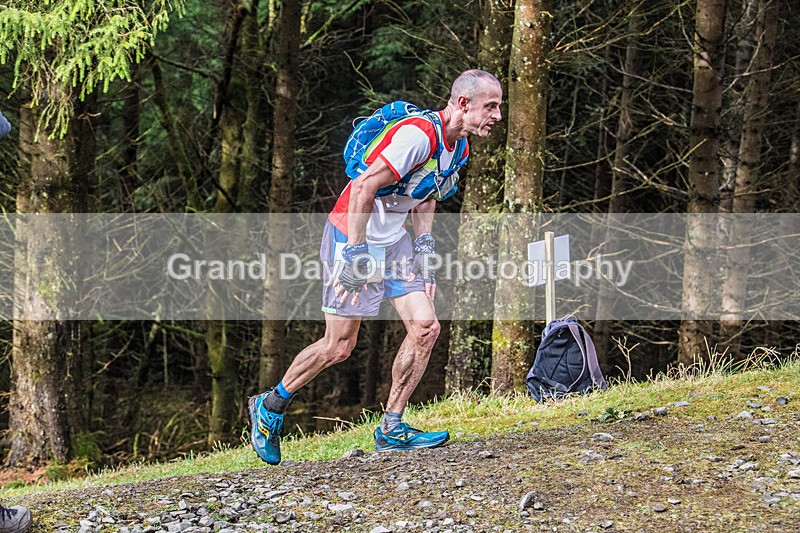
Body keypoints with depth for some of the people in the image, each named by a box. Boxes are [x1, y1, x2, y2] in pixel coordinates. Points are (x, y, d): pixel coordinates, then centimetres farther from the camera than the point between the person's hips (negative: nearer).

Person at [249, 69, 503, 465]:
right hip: (352, 236, -8)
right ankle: (270, 407, 19)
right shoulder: (418, 135, -26)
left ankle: (391, 428, 3)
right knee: (339, 347, -2)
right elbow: (364, 188, -27)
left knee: (426, 327, -6)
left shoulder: (458, 146, 4)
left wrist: (424, 251, 8)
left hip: (393, 242, 8)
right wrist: (355, 254, -27)